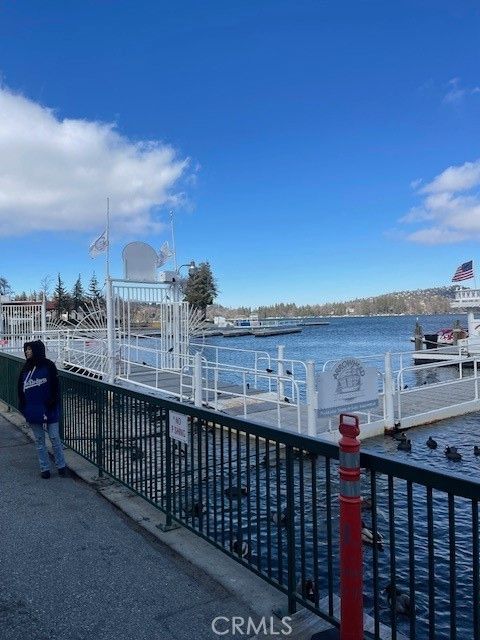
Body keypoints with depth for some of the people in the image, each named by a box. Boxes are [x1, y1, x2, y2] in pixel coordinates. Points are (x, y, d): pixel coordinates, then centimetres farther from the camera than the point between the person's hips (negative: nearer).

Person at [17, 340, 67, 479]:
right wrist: (23, 407, 4)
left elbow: (55, 387, -8)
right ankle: (44, 468, 21)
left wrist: (52, 403, -14)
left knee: (54, 438, 3)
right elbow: (21, 389, 11)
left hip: (48, 410, -4)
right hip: (32, 411, 5)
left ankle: (61, 465, 17)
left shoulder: (48, 365, -7)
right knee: (39, 440, 11)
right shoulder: (26, 368, 7)